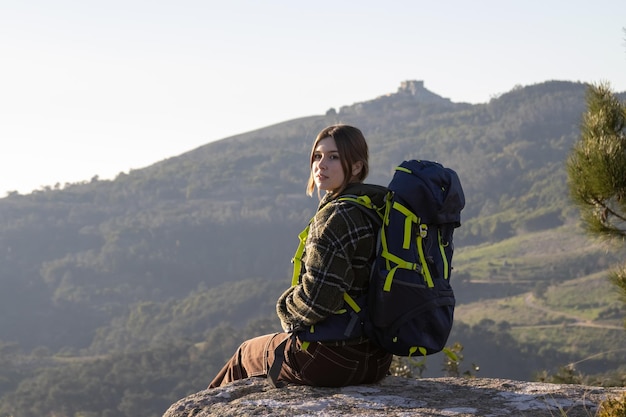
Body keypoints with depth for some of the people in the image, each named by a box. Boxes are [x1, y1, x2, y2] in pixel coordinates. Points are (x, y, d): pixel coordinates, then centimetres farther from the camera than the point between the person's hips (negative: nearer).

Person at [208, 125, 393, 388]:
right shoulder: (380, 209, 5)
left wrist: (287, 308, -6)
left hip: (333, 362, -8)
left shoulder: (336, 217, -23)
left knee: (247, 353, 22)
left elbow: (317, 300, -27)